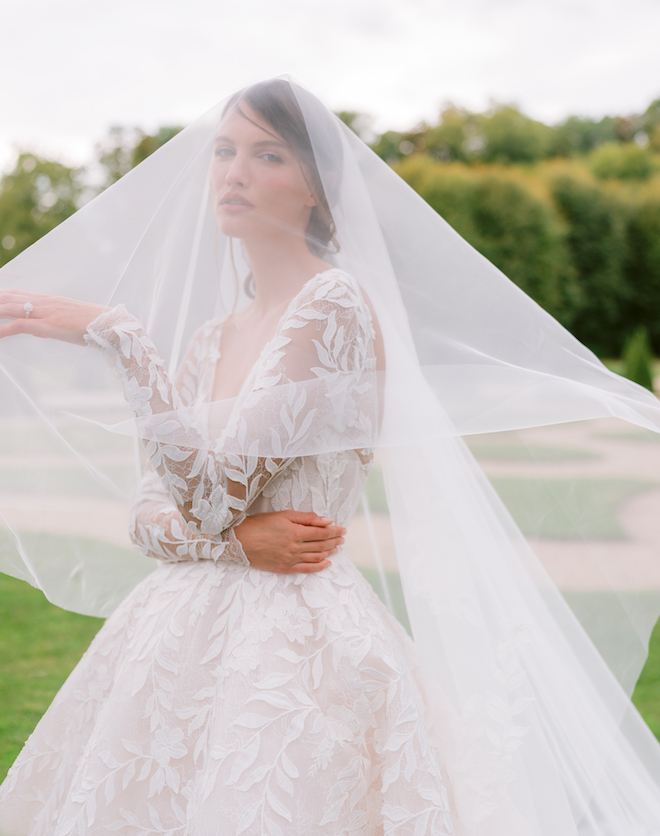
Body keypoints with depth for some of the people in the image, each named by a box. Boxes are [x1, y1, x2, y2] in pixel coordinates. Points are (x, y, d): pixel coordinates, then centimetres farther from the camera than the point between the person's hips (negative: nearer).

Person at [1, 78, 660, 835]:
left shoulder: (336, 306, -11)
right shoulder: (210, 337, 12)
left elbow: (217, 486, -18)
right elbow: (147, 513, 10)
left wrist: (115, 337, -16)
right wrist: (233, 540, -11)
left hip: (299, 645, -7)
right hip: (184, 635, 7)